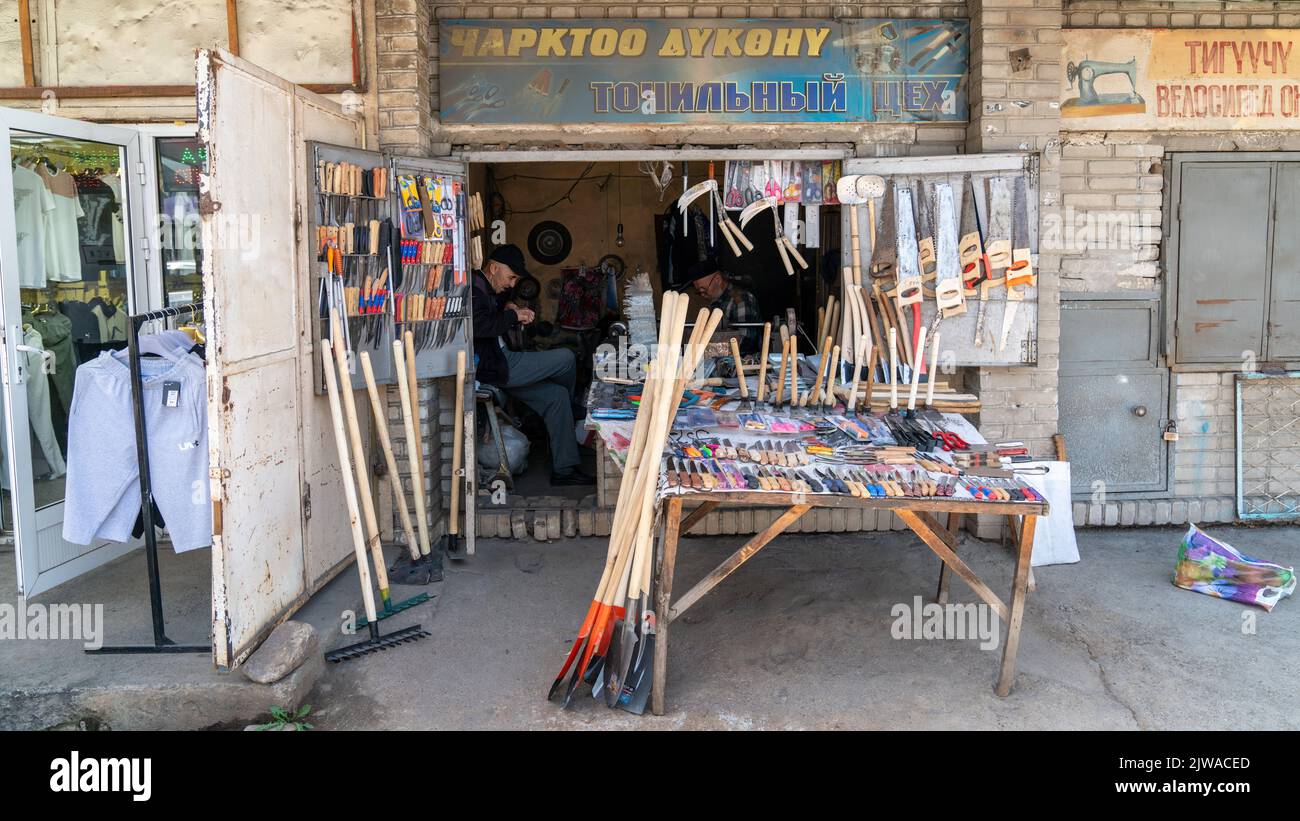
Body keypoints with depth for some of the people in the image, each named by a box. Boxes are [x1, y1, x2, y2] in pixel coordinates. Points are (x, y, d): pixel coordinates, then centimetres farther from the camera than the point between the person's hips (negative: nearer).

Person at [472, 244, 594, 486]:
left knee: (556, 395, 3)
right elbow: (479, 326, -31)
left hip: (498, 364, 11)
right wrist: (513, 315, -18)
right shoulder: (474, 289, -14)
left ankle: (563, 469, 4)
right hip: (494, 368, -11)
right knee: (566, 358, -8)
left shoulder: (487, 290, 20)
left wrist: (506, 306, 15)